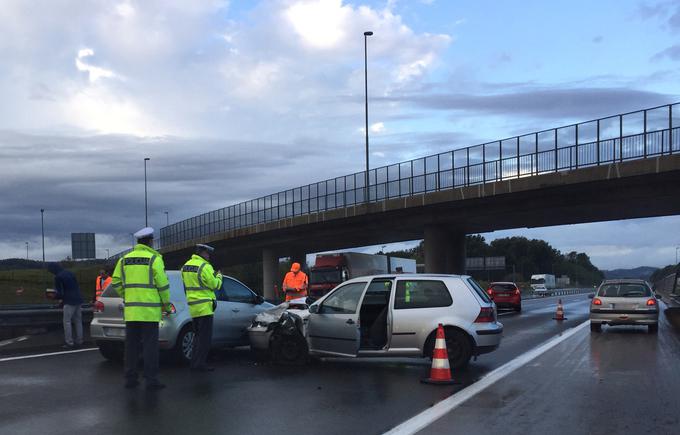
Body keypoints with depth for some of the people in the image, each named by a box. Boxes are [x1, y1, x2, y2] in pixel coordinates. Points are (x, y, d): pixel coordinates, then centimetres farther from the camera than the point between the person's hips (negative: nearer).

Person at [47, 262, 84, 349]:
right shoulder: (69, 273, 14)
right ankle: (79, 341, 16)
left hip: (69, 302, -8)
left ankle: (69, 342, -3)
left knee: (67, 322, -1)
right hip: (78, 300, 8)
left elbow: (60, 293, -11)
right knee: (78, 321, 12)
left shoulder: (58, 277, -9)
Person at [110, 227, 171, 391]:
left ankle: (130, 378, 14)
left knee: (131, 345, 10)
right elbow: (163, 284, -8)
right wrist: (167, 304, 2)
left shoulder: (124, 259, 10)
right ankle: (151, 379, -2)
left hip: (131, 310, 5)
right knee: (150, 345, -2)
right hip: (149, 310, -5)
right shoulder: (154, 259, -6)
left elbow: (116, 282, 8)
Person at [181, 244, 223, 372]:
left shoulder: (185, 266, 12)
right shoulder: (205, 267, -15)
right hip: (204, 306, -9)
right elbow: (215, 285, -13)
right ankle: (200, 364, -5)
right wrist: (219, 277, 8)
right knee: (205, 337, -4)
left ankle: (194, 362, 18)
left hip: (193, 306, 9)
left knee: (198, 336, 17)